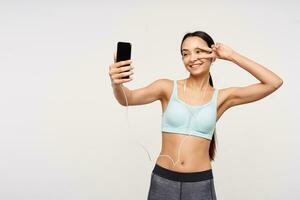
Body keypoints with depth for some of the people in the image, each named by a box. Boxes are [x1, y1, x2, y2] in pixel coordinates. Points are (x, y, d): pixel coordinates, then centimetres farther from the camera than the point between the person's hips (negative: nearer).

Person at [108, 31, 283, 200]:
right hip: (163, 180, 0)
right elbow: (128, 98, -17)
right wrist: (117, 84, -40)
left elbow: (274, 83, -4)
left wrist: (232, 56, -5)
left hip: (200, 184, 0)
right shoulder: (167, 87, -3)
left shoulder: (221, 97, -1)